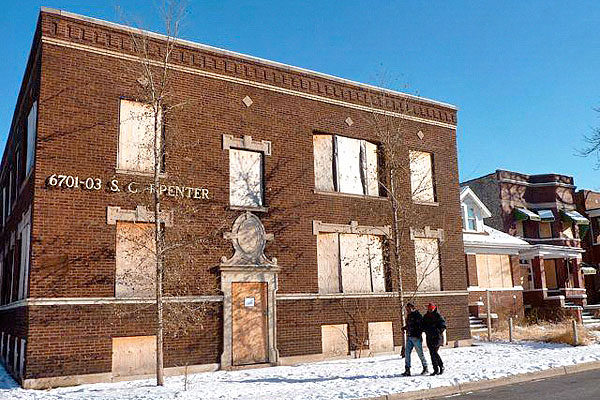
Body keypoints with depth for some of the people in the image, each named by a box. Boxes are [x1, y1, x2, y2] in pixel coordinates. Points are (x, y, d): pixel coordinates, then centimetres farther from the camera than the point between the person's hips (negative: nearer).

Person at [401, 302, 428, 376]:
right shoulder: (409, 316, 15)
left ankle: (425, 368, 15)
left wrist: (418, 334, -21)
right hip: (409, 337, 8)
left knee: (420, 353, 1)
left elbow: (421, 326, -13)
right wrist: (405, 327, 8)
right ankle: (407, 370, 5)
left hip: (416, 337, -8)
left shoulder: (417, 315, -9)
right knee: (407, 353, 2)